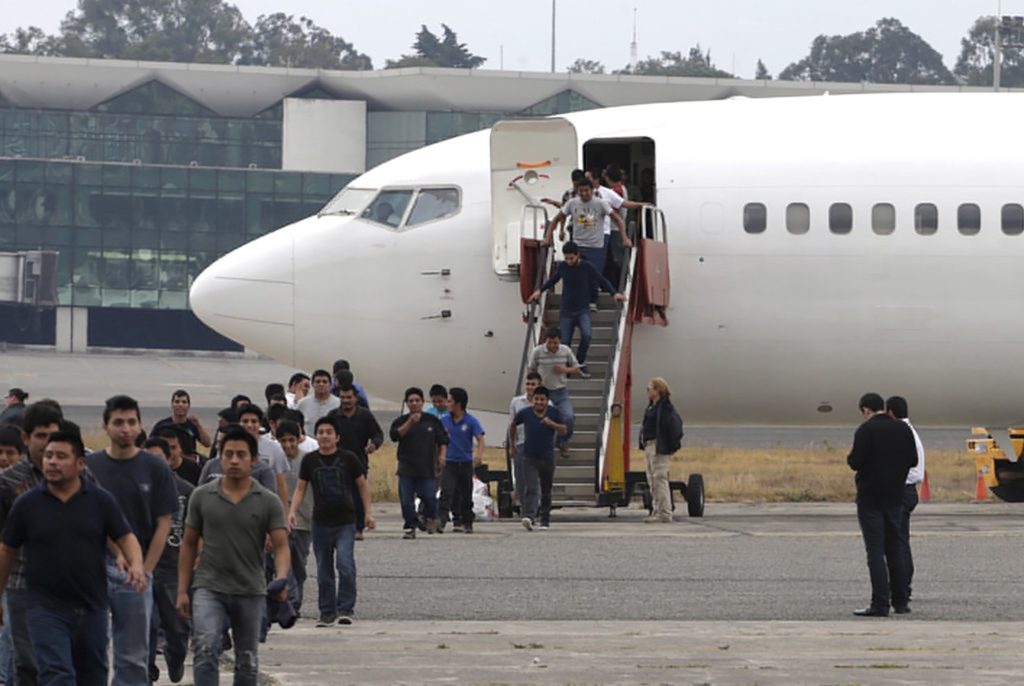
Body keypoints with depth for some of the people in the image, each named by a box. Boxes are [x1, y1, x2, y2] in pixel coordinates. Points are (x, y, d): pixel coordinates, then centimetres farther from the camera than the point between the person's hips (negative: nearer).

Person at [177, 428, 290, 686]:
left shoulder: (268, 502, 0)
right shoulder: (202, 497, 2)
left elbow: (281, 546, -6)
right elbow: (189, 544, 8)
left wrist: (281, 578, -26)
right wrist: (182, 590, 3)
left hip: (251, 592, 1)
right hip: (209, 588, -1)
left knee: (247, 662, 10)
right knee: (206, 649, -22)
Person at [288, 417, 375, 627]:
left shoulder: (348, 458, -2)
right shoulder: (310, 460, 3)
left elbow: (362, 484, 7)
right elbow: (300, 488, 8)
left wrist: (368, 513, 5)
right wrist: (293, 511, -6)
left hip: (345, 522, -3)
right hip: (321, 522, 3)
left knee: (345, 564, -16)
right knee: (324, 570, 7)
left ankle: (346, 608, -7)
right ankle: (327, 612, 16)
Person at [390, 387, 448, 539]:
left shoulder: (432, 421, 8)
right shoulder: (401, 421, 6)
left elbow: (443, 439, 13)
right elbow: (395, 436, -12)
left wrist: (442, 454, -3)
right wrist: (410, 423, -18)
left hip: (428, 468, 0)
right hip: (407, 468, 0)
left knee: (430, 498, -6)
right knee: (406, 501, -4)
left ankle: (431, 519, 23)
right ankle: (411, 527, 6)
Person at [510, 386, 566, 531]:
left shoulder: (554, 412, -2)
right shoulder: (525, 413, -4)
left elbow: (563, 430, -2)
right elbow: (513, 426, 12)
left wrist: (551, 424, -21)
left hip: (547, 457, 2)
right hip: (529, 458, -2)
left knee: (546, 491, 12)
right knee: (530, 489, -18)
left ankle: (545, 520, 25)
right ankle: (529, 516, -32)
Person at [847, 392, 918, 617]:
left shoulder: (866, 430, -13)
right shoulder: (903, 429, 5)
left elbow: (856, 462, -18)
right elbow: (912, 460, 7)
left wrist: (850, 457, 4)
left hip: (870, 498, -6)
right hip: (895, 497, 6)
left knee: (875, 551, -5)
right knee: (896, 550, 14)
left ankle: (880, 604, -9)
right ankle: (900, 602, 16)